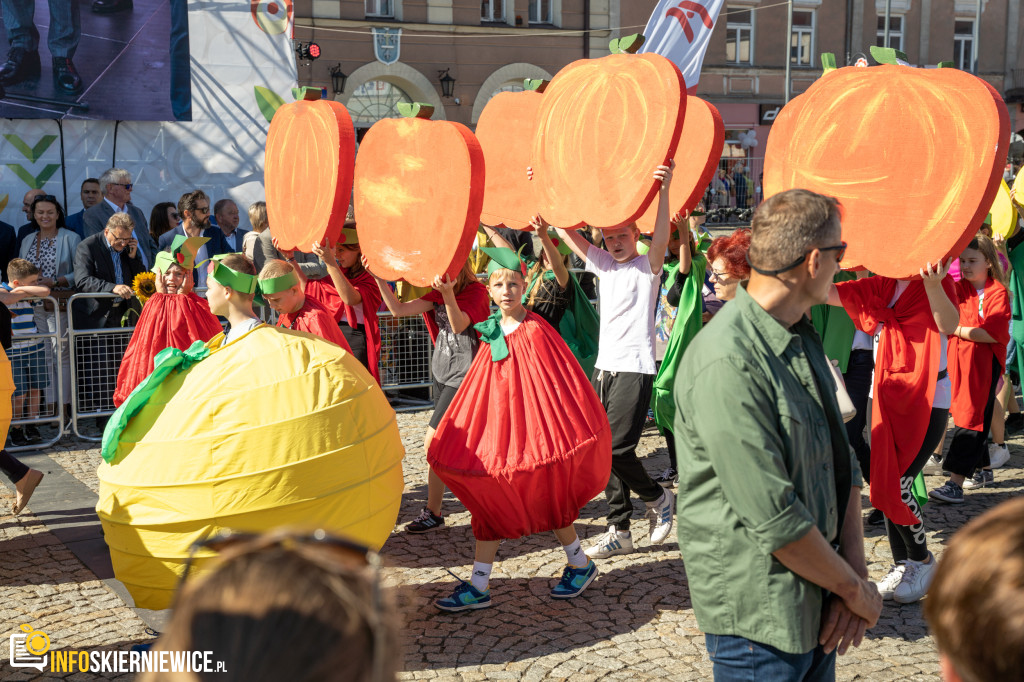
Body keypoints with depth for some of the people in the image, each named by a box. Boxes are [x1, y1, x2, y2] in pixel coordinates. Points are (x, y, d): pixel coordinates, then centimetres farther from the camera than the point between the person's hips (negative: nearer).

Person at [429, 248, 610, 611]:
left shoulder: (536, 331, -13)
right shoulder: (491, 334, 5)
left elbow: (561, 386, -12)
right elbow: (478, 393, 12)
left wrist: (561, 429, -13)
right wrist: (447, 430, 12)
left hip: (531, 424, -6)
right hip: (495, 422, 6)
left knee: (547, 495, 6)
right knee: (488, 498, 6)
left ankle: (580, 565, 29)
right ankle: (478, 586, 12)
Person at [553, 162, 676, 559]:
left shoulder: (647, 267, -3)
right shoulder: (603, 264, 13)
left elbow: (661, 239, -24)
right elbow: (565, 230, 10)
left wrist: (663, 191, -38)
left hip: (635, 369, -7)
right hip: (603, 367, 7)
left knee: (616, 448, -14)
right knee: (606, 450, 6)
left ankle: (657, 497, 13)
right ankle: (619, 532, 14)